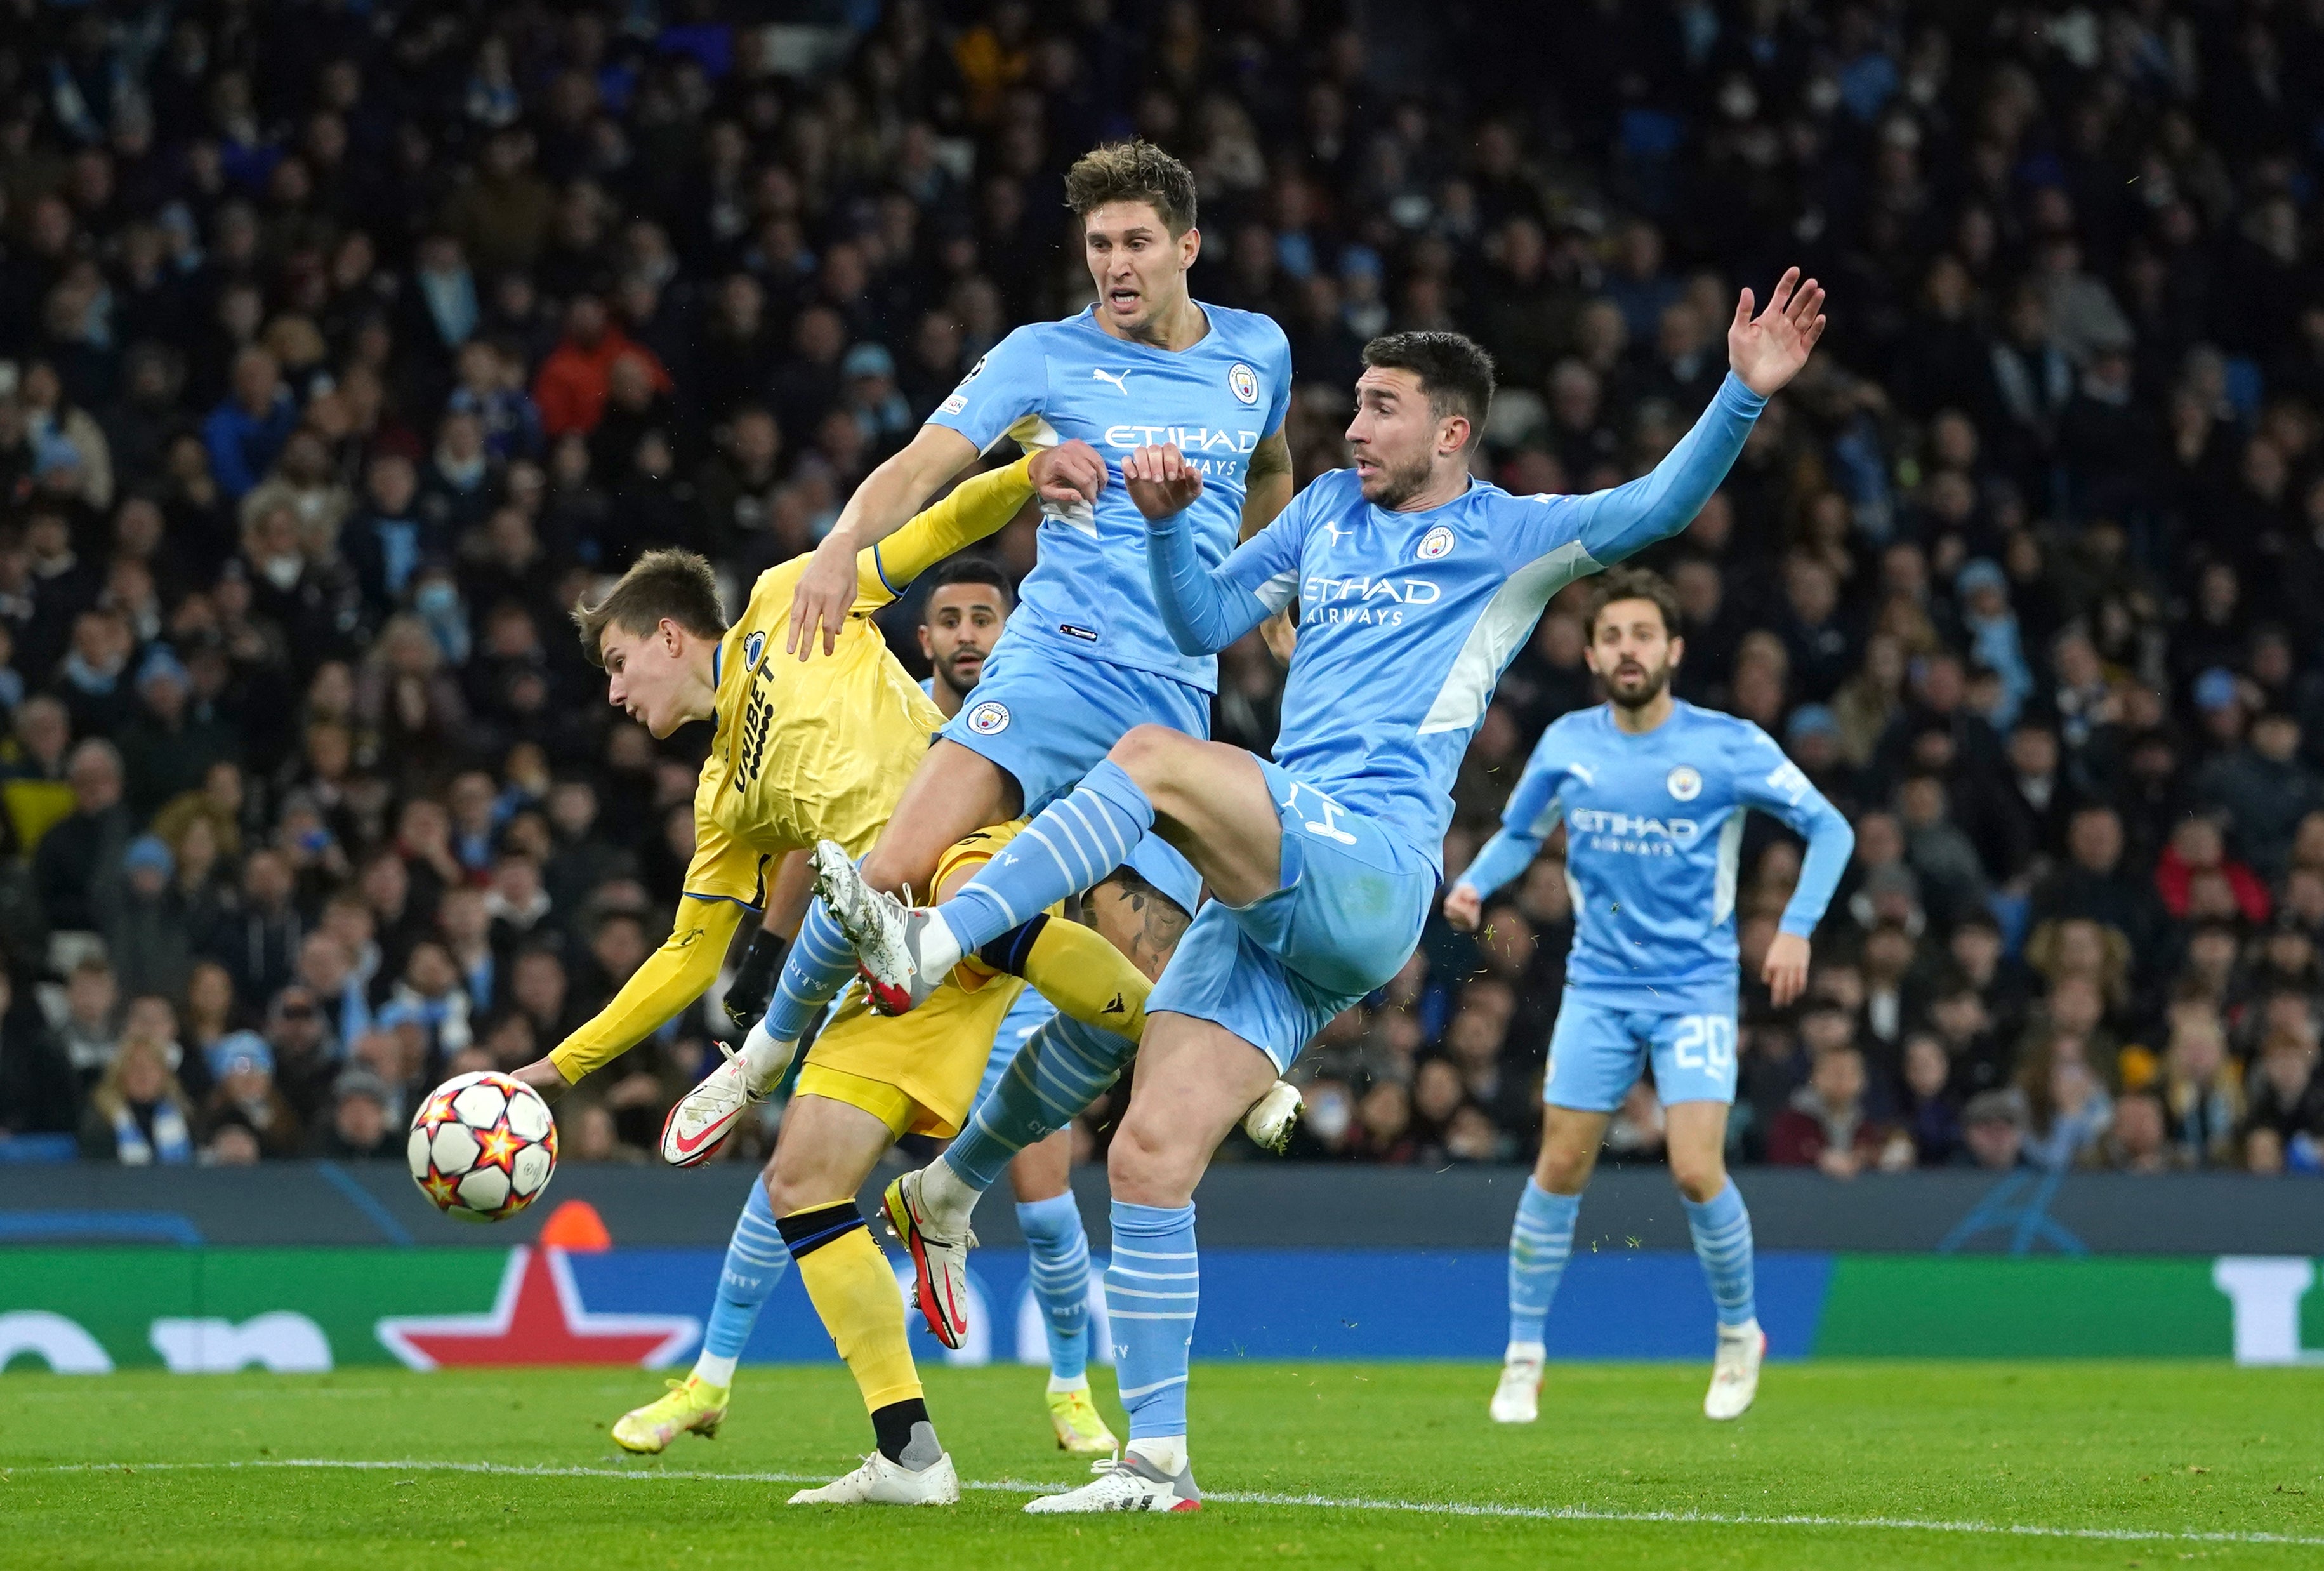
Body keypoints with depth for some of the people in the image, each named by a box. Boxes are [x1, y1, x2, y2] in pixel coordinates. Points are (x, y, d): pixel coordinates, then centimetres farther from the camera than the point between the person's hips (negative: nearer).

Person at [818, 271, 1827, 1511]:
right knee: (1148, 1158, -3)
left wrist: (1746, 394, -19)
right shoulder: (1329, 513, 24)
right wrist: (1167, 521, 11)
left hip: (1370, 864, -7)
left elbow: (1658, 506, -5)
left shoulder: (1510, 536, 7)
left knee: (1157, 759, -29)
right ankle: (1156, 1464, 1)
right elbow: (1204, 622, 29)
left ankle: (934, 943, -33)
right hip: (1273, 886, 7)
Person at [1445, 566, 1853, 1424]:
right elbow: (1518, 832, 18)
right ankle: (1523, 1359, 12)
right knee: (1559, 1168, -1)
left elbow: (1829, 828, 0)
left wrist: (1797, 928, -12)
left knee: (1697, 1171, -14)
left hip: (1695, 986, -3)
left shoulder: (1727, 745, -8)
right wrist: (1474, 883, -3)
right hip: (1598, 986, 3)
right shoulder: (1567, 744, 1)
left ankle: (1739, 1332, 11)